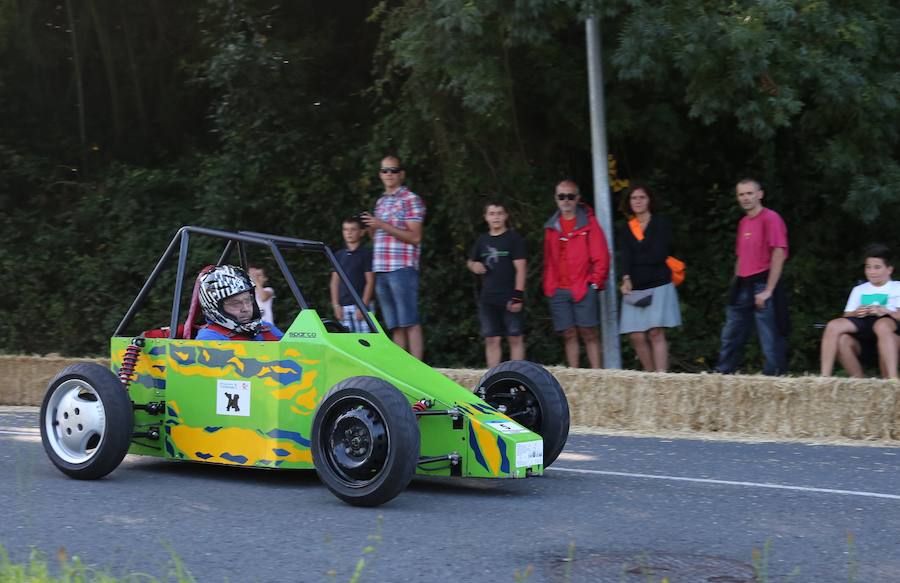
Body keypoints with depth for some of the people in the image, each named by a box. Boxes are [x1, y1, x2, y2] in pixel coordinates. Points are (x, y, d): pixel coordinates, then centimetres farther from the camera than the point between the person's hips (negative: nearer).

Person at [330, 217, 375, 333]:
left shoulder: (366, 253, 0)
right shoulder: (339, 255, 14)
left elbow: (370, 281, -4)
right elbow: (335, 281, 13)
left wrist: (363, 305, -10)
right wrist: (336, 305, 5)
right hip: (343, 306, 4)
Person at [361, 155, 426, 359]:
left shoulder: (411, 200, -2)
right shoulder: (380, 202, 21)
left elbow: (414, 237, -10)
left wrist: (383, 226, -14)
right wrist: (371, 228, 3)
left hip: (402, 268, -7)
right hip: (381, 270, 7)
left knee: (411, 323, -9)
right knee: (395, 326, 6)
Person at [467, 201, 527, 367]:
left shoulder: (514, 238, -2)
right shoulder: (482, 241, 12)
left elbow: (520, 268, -7)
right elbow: (470, 261, 27)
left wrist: (518, 295, -14)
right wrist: (474, 266, 2)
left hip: (509, 298, -5)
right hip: (488, 299, 5)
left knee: (515, 338, -2)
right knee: (491, 340, 6)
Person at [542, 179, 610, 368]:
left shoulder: (588, 223, 0)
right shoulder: (551, 226, 13)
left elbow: (601, 255, -2)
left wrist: (595, 282, -7)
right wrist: (548, 286, 10)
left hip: (583, 289, -4)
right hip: (558, 291, 4)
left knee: (588, 333, -4)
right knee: (569, 335, 5)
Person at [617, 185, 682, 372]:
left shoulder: (662, 224, 3)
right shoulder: (626, 230, 13)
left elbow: (659, 255, -8)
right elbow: (625, 258, -3)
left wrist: (636, 259, 0)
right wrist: (626, 279, -20)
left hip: (659, 285, -4)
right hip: (635, 289, 4)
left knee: (656, 333, -13)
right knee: (637, 337, -4)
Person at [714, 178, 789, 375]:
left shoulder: (770, 218, -9)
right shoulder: (743, 222, 16)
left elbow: (779, 254, -16)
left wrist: (768, 291, -19)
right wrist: (736, 285, 14)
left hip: (762, 286, -9)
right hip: (742, 288, 9)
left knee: (770, 341, -6)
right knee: (730, 337, 11)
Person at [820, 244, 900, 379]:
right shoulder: (859, 290, 23)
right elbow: (845, 318, 12)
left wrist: (884, 311, -19)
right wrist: (855, 314, -10)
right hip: (862, 341, 3)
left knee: (882, 325, -39)